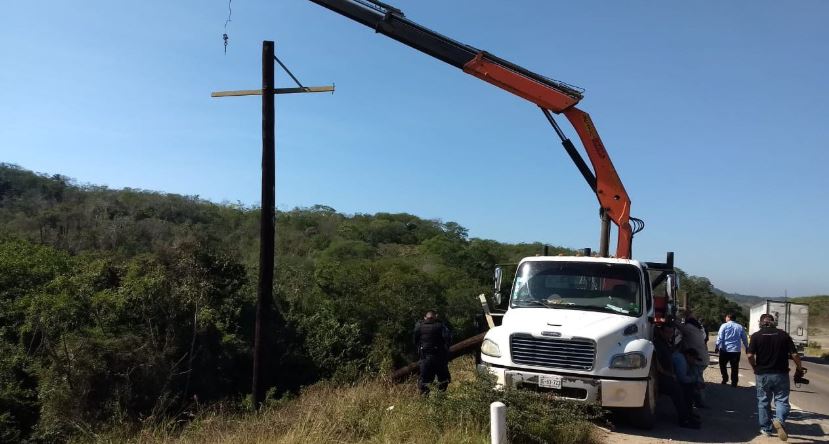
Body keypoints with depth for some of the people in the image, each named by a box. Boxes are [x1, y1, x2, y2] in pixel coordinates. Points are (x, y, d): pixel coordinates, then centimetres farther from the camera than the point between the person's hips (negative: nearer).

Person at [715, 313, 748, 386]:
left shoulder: (724, 326, -5)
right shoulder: (740, 327, 5)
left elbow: (720, 337, -11)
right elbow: (744, 338, 11)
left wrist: (717, 346, -7)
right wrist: (747, 347, 22)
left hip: (725, 350, -3)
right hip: (736, 350, 3)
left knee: (723, 365, 15)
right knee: (735, 367, 7)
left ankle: (725, 378, 10)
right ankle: (734, 382, 9)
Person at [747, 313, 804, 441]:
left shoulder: (756, 336, -4)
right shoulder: (783, 335, -2)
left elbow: (750, 355, -13)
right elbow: (794, 355, -5)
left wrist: (755, 367, 5)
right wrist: (800, 368, 11)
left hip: (762, 374, 0)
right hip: (781, 374, 0)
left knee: (763, 402, 13)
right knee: (782, 400, 7)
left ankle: (766, 429, 20)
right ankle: (779, 420, -20)